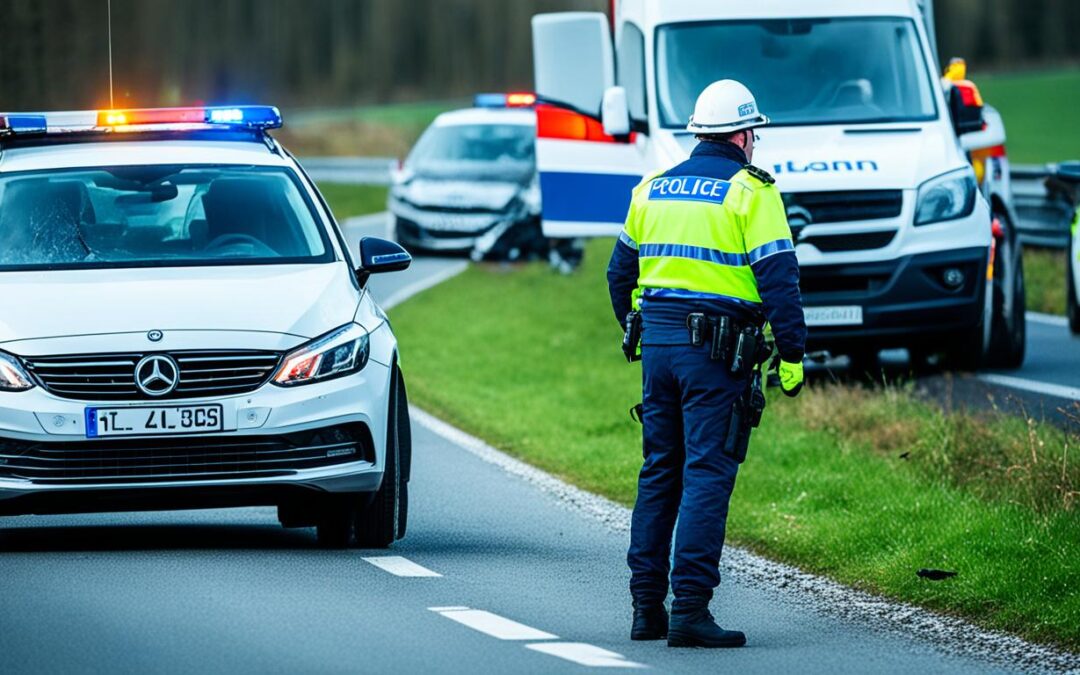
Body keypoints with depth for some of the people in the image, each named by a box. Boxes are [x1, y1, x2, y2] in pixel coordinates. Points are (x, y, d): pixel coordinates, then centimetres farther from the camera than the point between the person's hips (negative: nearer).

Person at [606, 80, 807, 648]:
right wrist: (791, 354, -8)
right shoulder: (750, 191, -6)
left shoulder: (653, 188, 13)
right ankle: (689, 608, -11)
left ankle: (646, 606, 15)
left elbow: (620, 271, 19)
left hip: (657, 341, 6)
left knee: (659, 472, 14)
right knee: (707, 473, -6)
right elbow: (777, 277, -12)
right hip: (716, 346, -6)